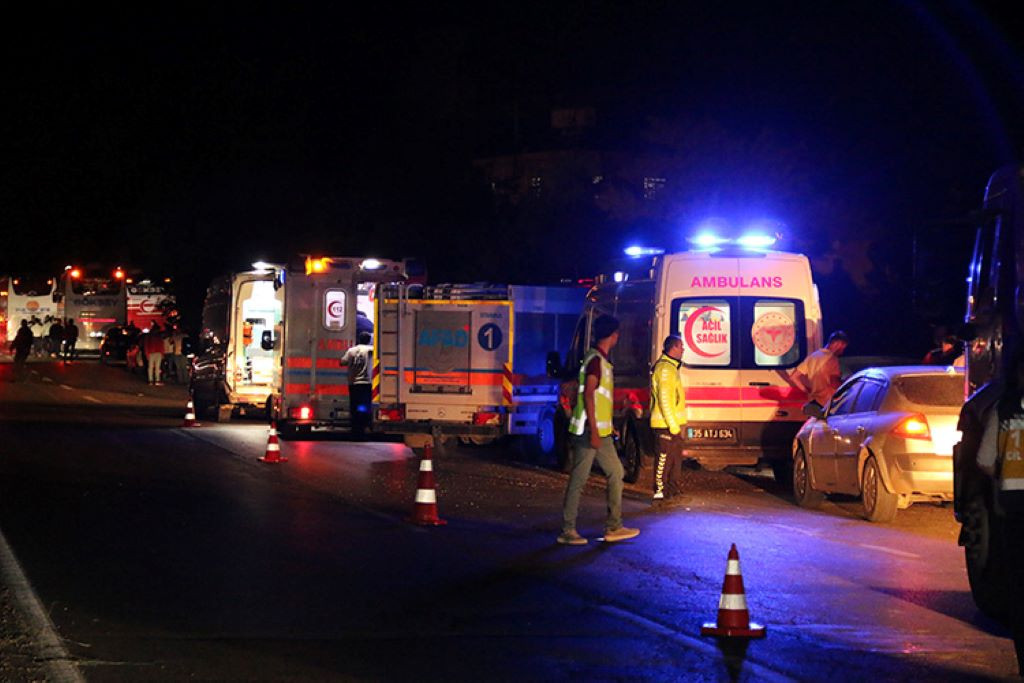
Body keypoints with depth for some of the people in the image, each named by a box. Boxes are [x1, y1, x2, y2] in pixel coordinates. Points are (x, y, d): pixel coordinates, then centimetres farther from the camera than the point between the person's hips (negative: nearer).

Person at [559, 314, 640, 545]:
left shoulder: (603, 361, 16)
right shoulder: (595, 360, -15)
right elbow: (588, 395, -20)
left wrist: (608, 426, 25)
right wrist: (593, 430, -23)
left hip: (600, 431, 10)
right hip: (589, 430, -10)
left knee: (616, 473, 12)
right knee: (578, 480, -5)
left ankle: (614, 527, 16)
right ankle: (567, 531, -1)